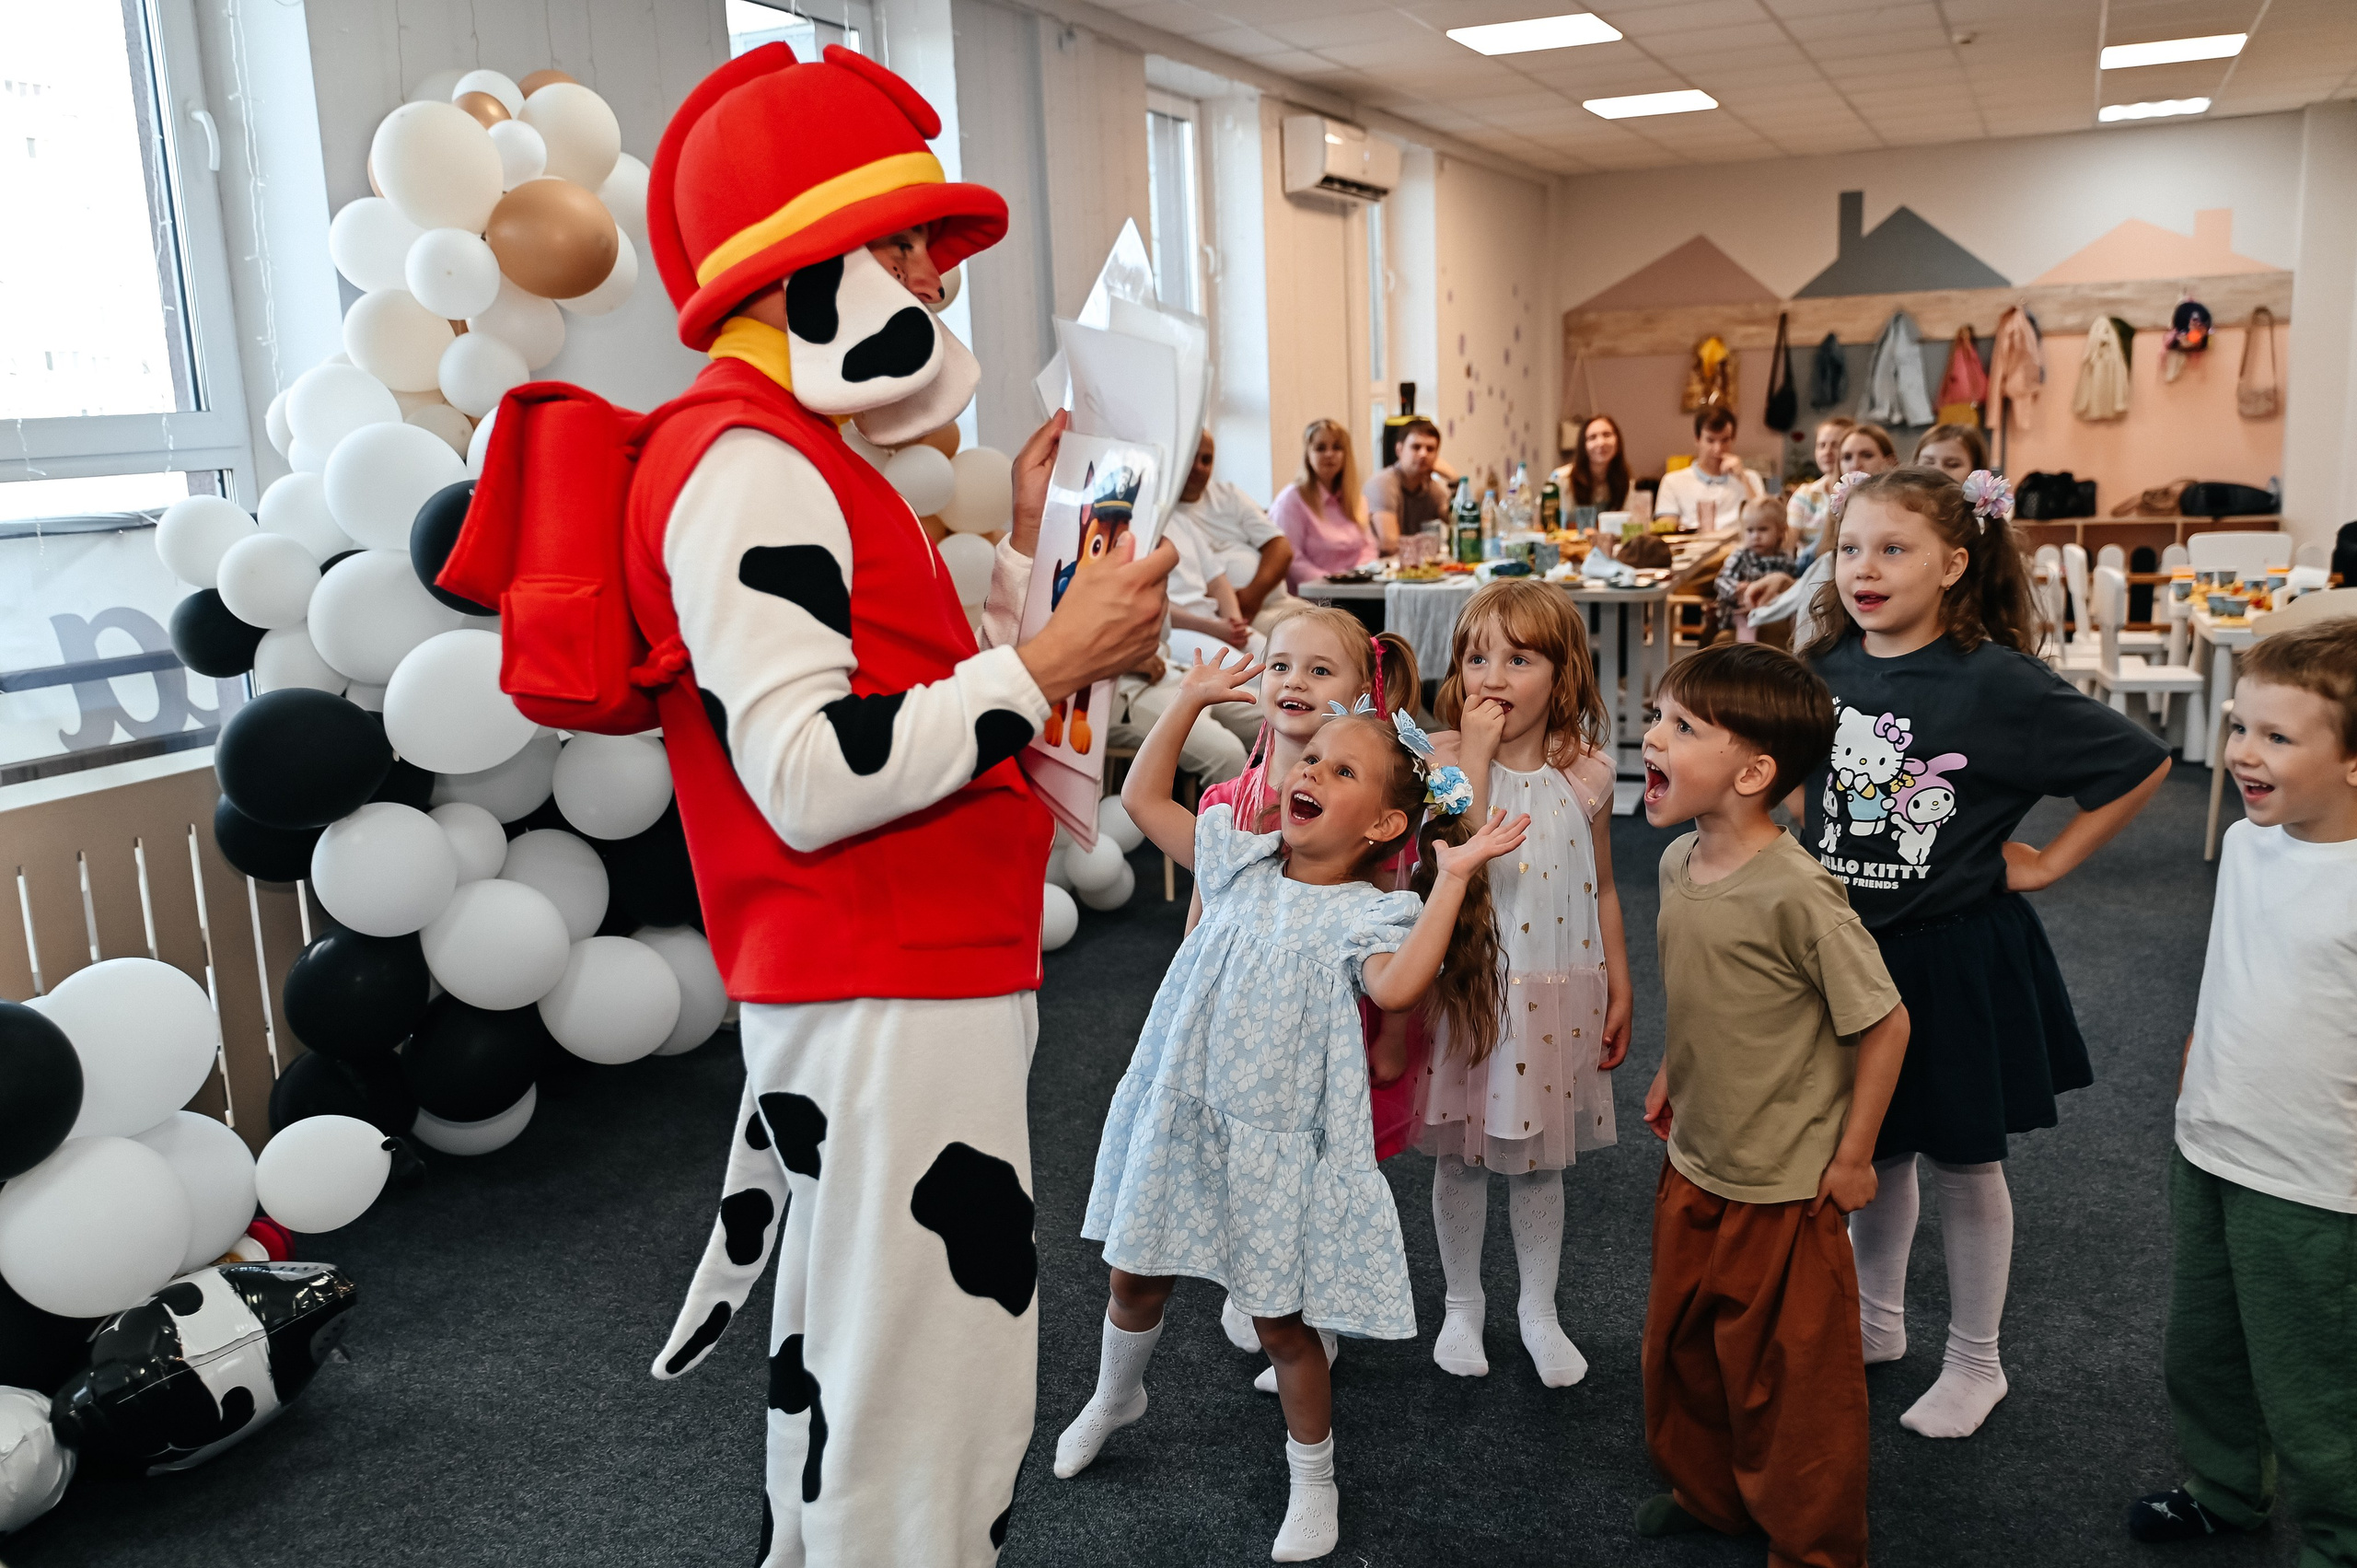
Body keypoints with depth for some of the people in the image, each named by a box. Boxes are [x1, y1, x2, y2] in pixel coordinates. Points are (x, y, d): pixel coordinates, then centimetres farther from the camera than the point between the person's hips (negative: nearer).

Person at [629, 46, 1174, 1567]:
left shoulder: (800, 459, 19)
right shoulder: (746, 463, -15)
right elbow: (809, 780, -25)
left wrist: (1024, 546, 16)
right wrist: (1047, 665, -20)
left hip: (915, 992, 11)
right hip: (883, 1007, -11)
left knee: (856, 1385, 23)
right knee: (915, 1435, -1)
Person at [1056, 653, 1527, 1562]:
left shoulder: (1366, 915, -11)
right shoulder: (1240, 863, 2)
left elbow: (1397, 986, -33)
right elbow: (1142, 798, 8)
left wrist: (1451, 878, -31)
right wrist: (1189, 701, 4)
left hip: (1278, 1137, -4)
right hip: (1183, 1114, 5)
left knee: (1281, 1317, 6)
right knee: (1136, 1276, 20)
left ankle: (1313, 1479, 30)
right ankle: (1114, 1396, 51)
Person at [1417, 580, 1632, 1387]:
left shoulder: (1586, 773, -2)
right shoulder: (1447, 761, -9)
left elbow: (1602, 888, 8)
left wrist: (1618, 988, 10)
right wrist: (1476, 752, -24)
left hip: (1556, 995, 2)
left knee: (1539, 1160, 14)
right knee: (1460, 1155, 11)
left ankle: (1539, 1309, 33)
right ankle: (1462, 1303, 32)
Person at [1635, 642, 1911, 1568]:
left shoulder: (1795, 893, -26)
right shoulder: (1678, 863, -3)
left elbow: (1882, 1022, -18)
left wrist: (1852, 1157, -13)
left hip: (1784, 1190, -7)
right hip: (1692, 1170, 8)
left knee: (1791, 1382, 11)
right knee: (1683, 1352, 23)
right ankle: (1709, 1493, 47)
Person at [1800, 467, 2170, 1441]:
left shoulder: (1996, 683, -18)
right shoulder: (1827, 667, -2)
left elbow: (2142, 763, -11)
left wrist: (2049, 862, -9)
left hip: (1954, 959, -4)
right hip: (1850, 948, 5)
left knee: (1963, 1162, 11)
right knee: (1870, 1150, 19)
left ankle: (1974, 1363, 30)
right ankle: (1876, 1323, 40)